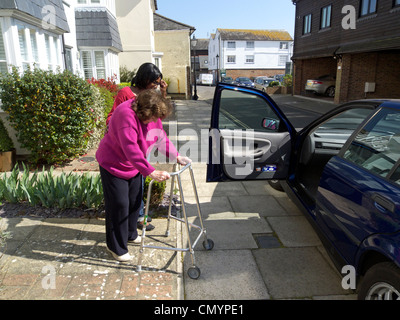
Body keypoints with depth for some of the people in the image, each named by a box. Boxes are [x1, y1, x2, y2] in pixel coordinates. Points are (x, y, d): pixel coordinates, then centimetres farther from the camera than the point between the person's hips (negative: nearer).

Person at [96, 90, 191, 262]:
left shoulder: (152, 115, -7)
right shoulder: (126, 115, -34)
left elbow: (161, 136, 3)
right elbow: (131, 149, -41)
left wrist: (176, 156, -6)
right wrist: (150, 172, -45)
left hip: (133, 166, 8)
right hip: (113, 165, -8)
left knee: (135, 201, 16)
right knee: (119, 205, -3)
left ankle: (130, 234, 39)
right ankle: (116, 248, 14)